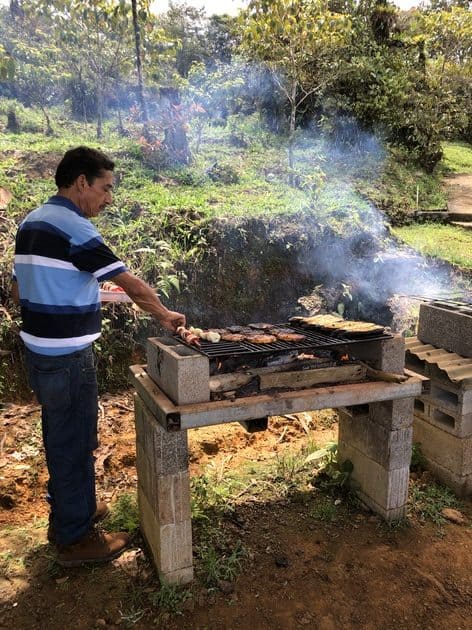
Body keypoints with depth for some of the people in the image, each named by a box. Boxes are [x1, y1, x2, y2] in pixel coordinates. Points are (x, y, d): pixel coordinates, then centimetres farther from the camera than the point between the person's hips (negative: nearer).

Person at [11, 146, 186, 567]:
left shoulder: (32, 222, 10)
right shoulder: (74, 228, -19)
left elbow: (19, 291, 15)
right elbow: (131, 284, -17)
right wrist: (165, 315, -3)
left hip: (40, 353, 9)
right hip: (68, 359, -9)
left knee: (60, 438, 21)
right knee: (75, 444, 4)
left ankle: (67, 511, 38)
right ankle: (76, 538, 20)